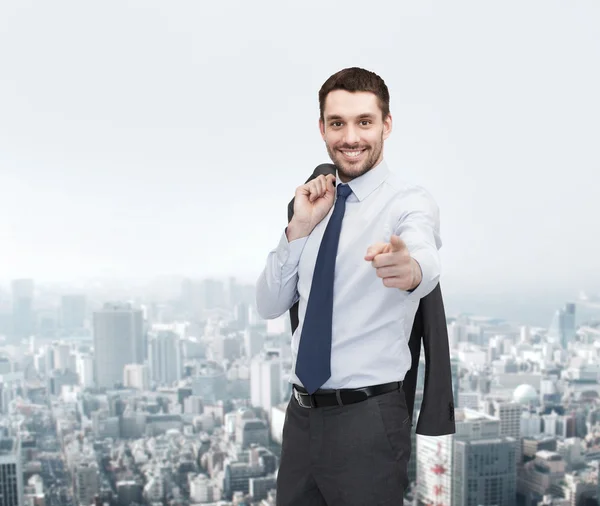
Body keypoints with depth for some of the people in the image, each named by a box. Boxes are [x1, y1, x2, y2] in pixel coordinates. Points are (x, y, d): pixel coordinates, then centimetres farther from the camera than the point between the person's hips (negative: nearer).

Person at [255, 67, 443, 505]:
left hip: (368, 416, -5)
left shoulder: (410, 202, -10)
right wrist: (301, 227, -7)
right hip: (302, 412, 6)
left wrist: (408, 268, -56)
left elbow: (425, 259, -33)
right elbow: (270, 305, 6)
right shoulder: (317, 205, 9)